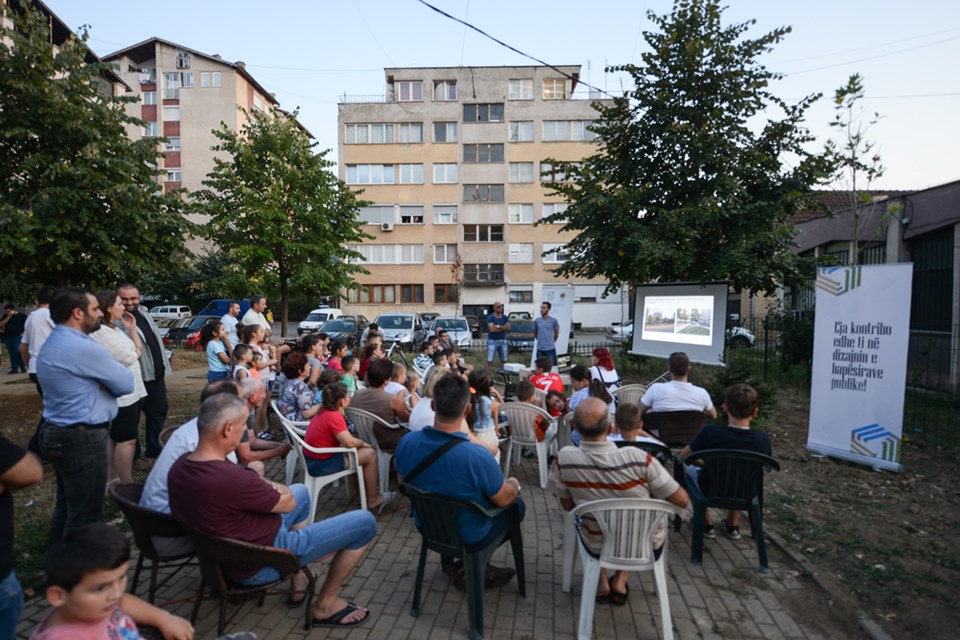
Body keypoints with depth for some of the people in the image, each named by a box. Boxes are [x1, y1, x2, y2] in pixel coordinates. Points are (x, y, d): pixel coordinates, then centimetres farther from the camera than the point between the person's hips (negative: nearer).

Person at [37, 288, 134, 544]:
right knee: (85, 512, 1)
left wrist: (99, 383, -5)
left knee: (66, 504, 22)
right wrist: (103, 383, 5)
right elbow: (126, 384, -14)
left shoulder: (52, 344, 11)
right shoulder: (84, 348, -22)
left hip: (58, 434, 11)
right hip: (82, 438, -11)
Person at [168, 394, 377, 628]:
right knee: (365, 522, -4)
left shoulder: (179, 467, -8)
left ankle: (299, 582, 33)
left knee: (301, 491, 29)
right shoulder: (230, 478, -35)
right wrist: (278, 488, 3)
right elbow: (287, 503, -16)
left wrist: (266, 486, -3)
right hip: (259, 564, -9)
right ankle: (326, 605, 14)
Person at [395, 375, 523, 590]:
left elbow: (404, 482, 0)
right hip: (468, 537, -5)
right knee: (517, 504, 20)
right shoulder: (478, 457, -36)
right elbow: (503, 499, -17)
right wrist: (514, 484, 6)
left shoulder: (406, 443, -21)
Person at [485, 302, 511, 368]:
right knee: (489, 360, -6)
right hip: (492, 341, -5)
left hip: (503, 341, 5)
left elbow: (508, 328, -5)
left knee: (504, 360, 9)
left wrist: (498, 326, -16)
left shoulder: (505, 317, 8)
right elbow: (492, 329, -19)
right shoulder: (490, 317, -6)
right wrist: (503, 328, -7)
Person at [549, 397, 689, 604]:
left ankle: (601, 582, 25)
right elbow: (683, 501, -15)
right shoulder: (638, 459, -29)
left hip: (597, 547, 1)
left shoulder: (564, 459, -25)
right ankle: (620, 582, 23)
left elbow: (567, 506, -7)